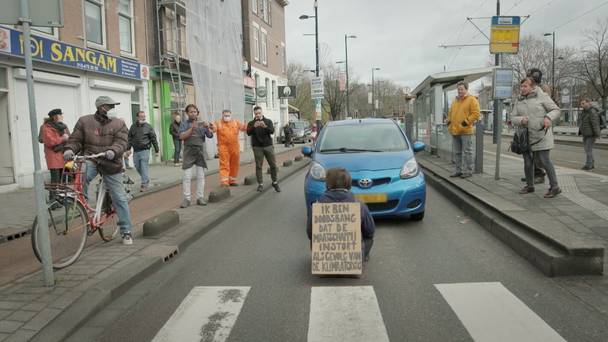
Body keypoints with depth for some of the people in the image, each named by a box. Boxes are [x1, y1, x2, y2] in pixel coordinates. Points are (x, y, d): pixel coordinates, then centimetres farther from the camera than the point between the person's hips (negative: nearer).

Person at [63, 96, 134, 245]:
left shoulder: (119, 124, 2)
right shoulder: (85, 121, 4)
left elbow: (121, 142, -10)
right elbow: (75, 139, 4)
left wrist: (113, 151, -31)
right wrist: (69, 149, -17)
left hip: (111, 164, 0)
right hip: (90, 160, 0)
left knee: (120, 199, 0)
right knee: (82, 174, -36)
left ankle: (126, 231, 12)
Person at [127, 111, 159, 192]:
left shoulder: (148, 127, -1)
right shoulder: (133, 127, 8)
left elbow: (154, 139, 0)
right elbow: (130, 139, 13)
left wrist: (156, 150, -1)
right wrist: (128, 149, 8)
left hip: (145, 150, -4)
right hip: (135, 151, 4)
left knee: (144, 168, -6)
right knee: (137, 167, 11)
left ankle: (144, 184, 1)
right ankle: (146, 180, 31)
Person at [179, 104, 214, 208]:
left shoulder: (202, 124, 10)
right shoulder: (184, 124, 5)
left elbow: (210, 136, 1)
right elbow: (182, 136, -9)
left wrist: (207, 128, -18)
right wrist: (192, 128, -21)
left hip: (200, 152, 2)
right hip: (189, 152, -2)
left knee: (201, 176, 4)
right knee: (187, 176, -5)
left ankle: (200, 197, 9)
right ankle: (186, 199, -2)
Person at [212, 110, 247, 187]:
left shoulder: (236, 122, 11)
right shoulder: (218, 123, 2)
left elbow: (244, 127, 2)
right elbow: (213, 128, -13)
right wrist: (211, 127, -37)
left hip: (235, 147, 4)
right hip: (223, 147, -3)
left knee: (234, 164, 11)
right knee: (224, 165, -7)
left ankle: (232, 180, 24)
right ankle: (224, 182, -10)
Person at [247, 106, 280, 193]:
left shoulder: (268, 121, 8)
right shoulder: (251, 123, 6)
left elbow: (272, 131, -8)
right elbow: (248, 133, -10)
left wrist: (265, 127, -28)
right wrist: (254, 127, -28)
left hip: (268, 146, 1)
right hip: (257, 147, 0)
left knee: (273, 165, 1)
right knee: (258, 166, 0)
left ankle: (275, 182, 16)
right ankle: (260, 184, 8)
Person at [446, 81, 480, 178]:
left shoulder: (472, 100, -3)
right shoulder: (455, 100, 18)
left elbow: (476, 114, -10)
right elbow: (450, 113, 26)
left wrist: (466, 121, -17)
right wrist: (449, 121, 10)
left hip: (466, 130, -7)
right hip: (455, 130, 7)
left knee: (467, 151, -3)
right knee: (457, 152, 11)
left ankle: (468, 171, 3)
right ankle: (458, 170, 19)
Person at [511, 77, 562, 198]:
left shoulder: (542, 96, -5)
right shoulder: (519, 101, 9)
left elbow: (556, 110, -6)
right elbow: (514, 119, 5)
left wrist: (548, 118, -26)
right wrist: (521, 120, -18)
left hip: (541, 135, -5)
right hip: (526, 136, 5)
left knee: (544, 160, -9)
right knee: (528, 161, 9)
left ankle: (554, 187, 1)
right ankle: (529, 186, 23)